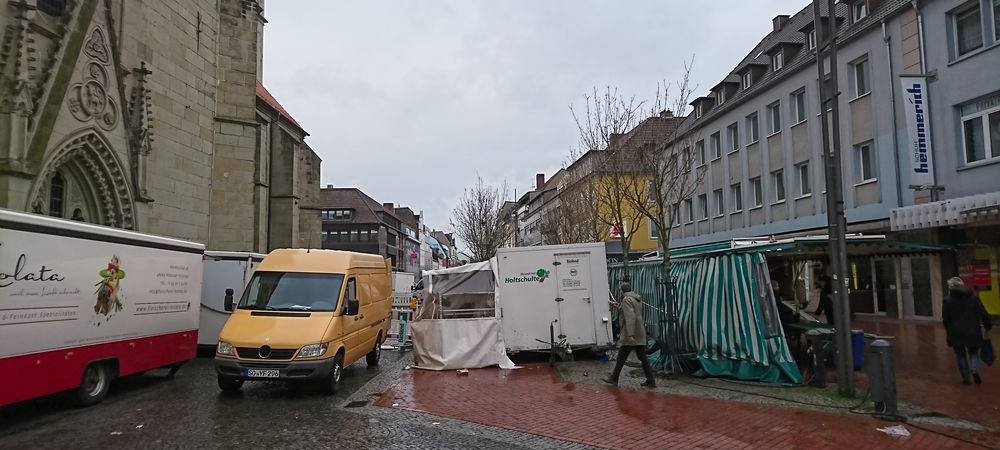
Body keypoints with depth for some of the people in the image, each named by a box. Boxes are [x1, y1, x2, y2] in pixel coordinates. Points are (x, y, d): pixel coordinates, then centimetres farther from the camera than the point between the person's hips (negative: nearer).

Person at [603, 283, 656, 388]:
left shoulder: (626, 300, -14)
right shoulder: (637, 299, 13)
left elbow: (630, 317, -25)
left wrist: (630, 335, -29)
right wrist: (620, 307, 43)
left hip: (630, 334, -8)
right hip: (640, 334, 8)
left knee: (621, 357, 3)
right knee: (642, 357, 9)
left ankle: (614, 379, 13)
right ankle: (651, 381, 7)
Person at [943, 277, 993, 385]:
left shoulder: (948, 300, -7)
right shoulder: (973, 297, 0)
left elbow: (945, 318, -3)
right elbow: (983, 313, 2)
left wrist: (947, 328, 15)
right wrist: (988, 325, 15)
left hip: (956, 333, -2)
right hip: (973, 332, 2)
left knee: (960, 355, 12)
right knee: (973, 352, 17)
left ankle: (965, 378, 12)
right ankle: (974, 370, -9)